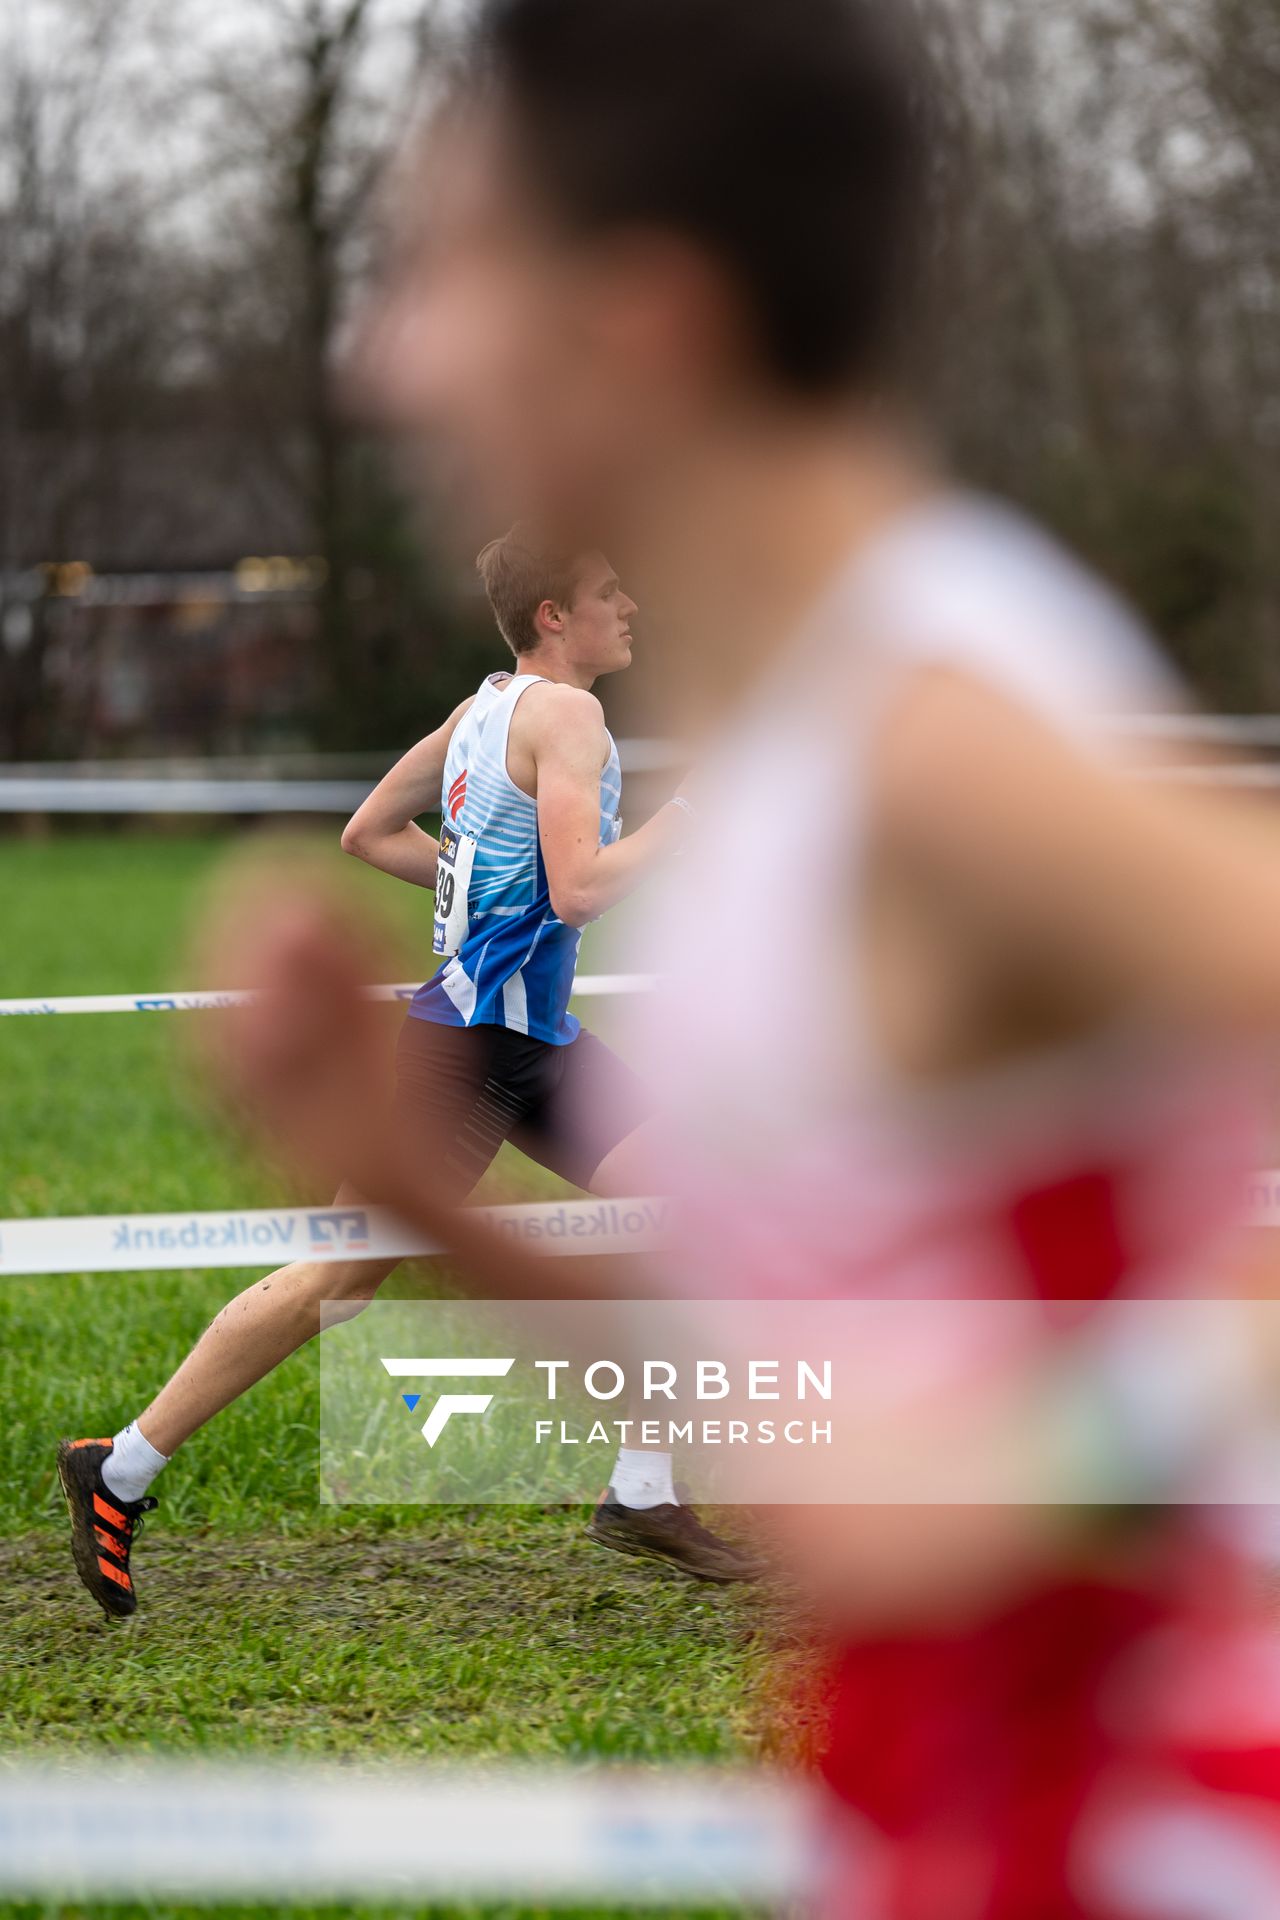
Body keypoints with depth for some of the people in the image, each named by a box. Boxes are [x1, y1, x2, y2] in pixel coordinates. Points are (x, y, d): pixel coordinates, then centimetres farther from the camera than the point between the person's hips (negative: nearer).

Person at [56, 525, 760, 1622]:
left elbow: (370, 835, 21)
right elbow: (582, 891, -24)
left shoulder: (488, 708, 14)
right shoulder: (564, 715, -14)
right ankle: (121, 1472, 5)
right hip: (467, 1039, -10)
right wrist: (679, 822, -11)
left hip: (537, 1042, 10)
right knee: (348, 1279, -5)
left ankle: (643, 1497, 3)